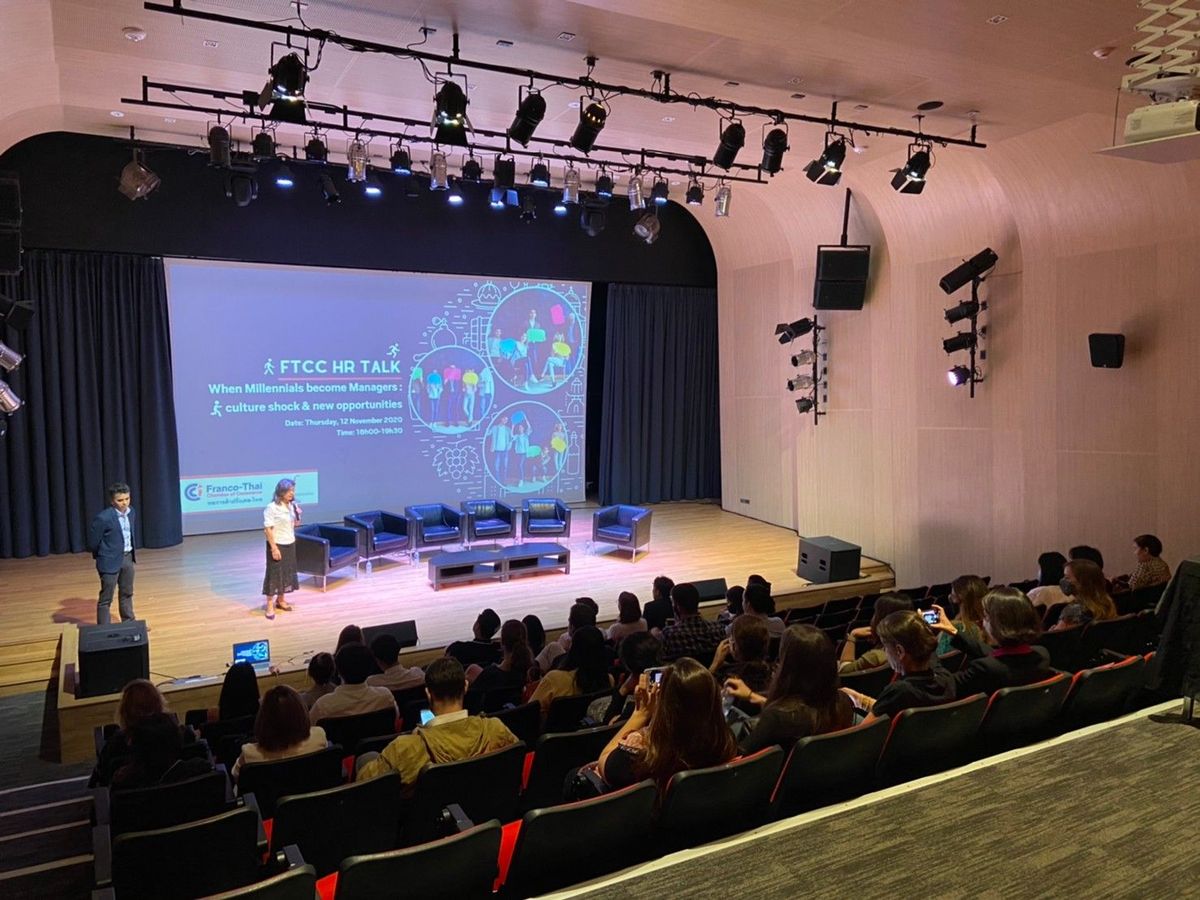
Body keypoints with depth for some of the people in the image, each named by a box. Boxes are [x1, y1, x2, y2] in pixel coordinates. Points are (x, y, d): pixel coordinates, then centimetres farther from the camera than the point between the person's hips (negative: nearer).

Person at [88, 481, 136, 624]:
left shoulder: (130, 512, 1)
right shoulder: (103, 518, -22)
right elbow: (92, 542, -12)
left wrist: (132, 553, 13)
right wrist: (102, 556, 2)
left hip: (128, 558, 7)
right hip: (111, 561, -7)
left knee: (127, 593, 21)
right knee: (106, 599, 2)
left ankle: (129, 624, 35)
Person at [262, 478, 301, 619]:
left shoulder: (292, 505, 3)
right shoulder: (272, 507, -17)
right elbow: (268, 529, -18)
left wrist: (297, 515, -8)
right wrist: (274, 548, -20)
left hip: (290, 544, 7)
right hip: (277, 545, -7)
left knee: (287, 572, 13)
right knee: (274, 573, -1)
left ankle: (280, 600, 29)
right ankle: (270, 605, 8)